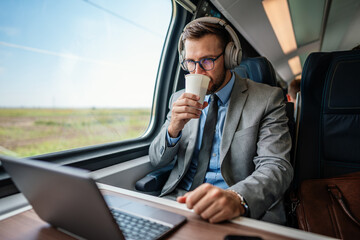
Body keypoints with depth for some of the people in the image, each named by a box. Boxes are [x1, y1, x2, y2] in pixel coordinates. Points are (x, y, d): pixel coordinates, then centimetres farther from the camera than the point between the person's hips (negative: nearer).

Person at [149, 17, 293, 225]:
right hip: (178, 200, 3)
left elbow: (277, 167, -13)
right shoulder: (180, 100, 8)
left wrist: (237, 199, -34)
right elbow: (156, 160, 7)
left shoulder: (267, 99, -3)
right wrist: (173, 128, -14)